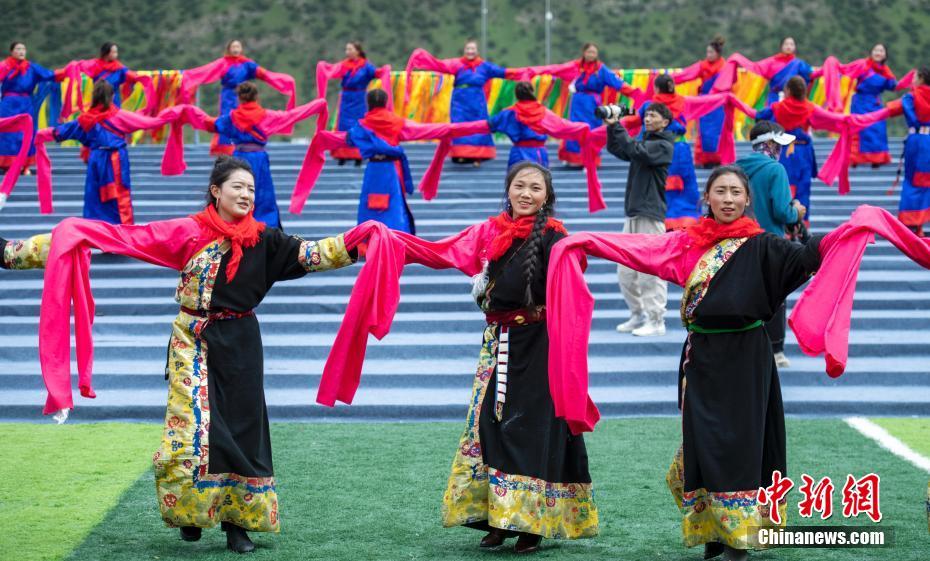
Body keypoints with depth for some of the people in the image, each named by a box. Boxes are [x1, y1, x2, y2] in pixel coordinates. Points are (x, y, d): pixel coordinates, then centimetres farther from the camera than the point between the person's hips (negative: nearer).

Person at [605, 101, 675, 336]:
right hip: (633, 213, 8)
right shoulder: (644, 141, 18)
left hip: (651, 214, -8)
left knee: (651, 270, -7)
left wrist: (616, 126, -18)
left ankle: (656, 321, -3)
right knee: (625, 271, 10)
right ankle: (638, 315, 19)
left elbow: (636, 151, -21)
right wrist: (611, 126, -3)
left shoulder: (663, 146, -6)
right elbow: (616, 149, 12)